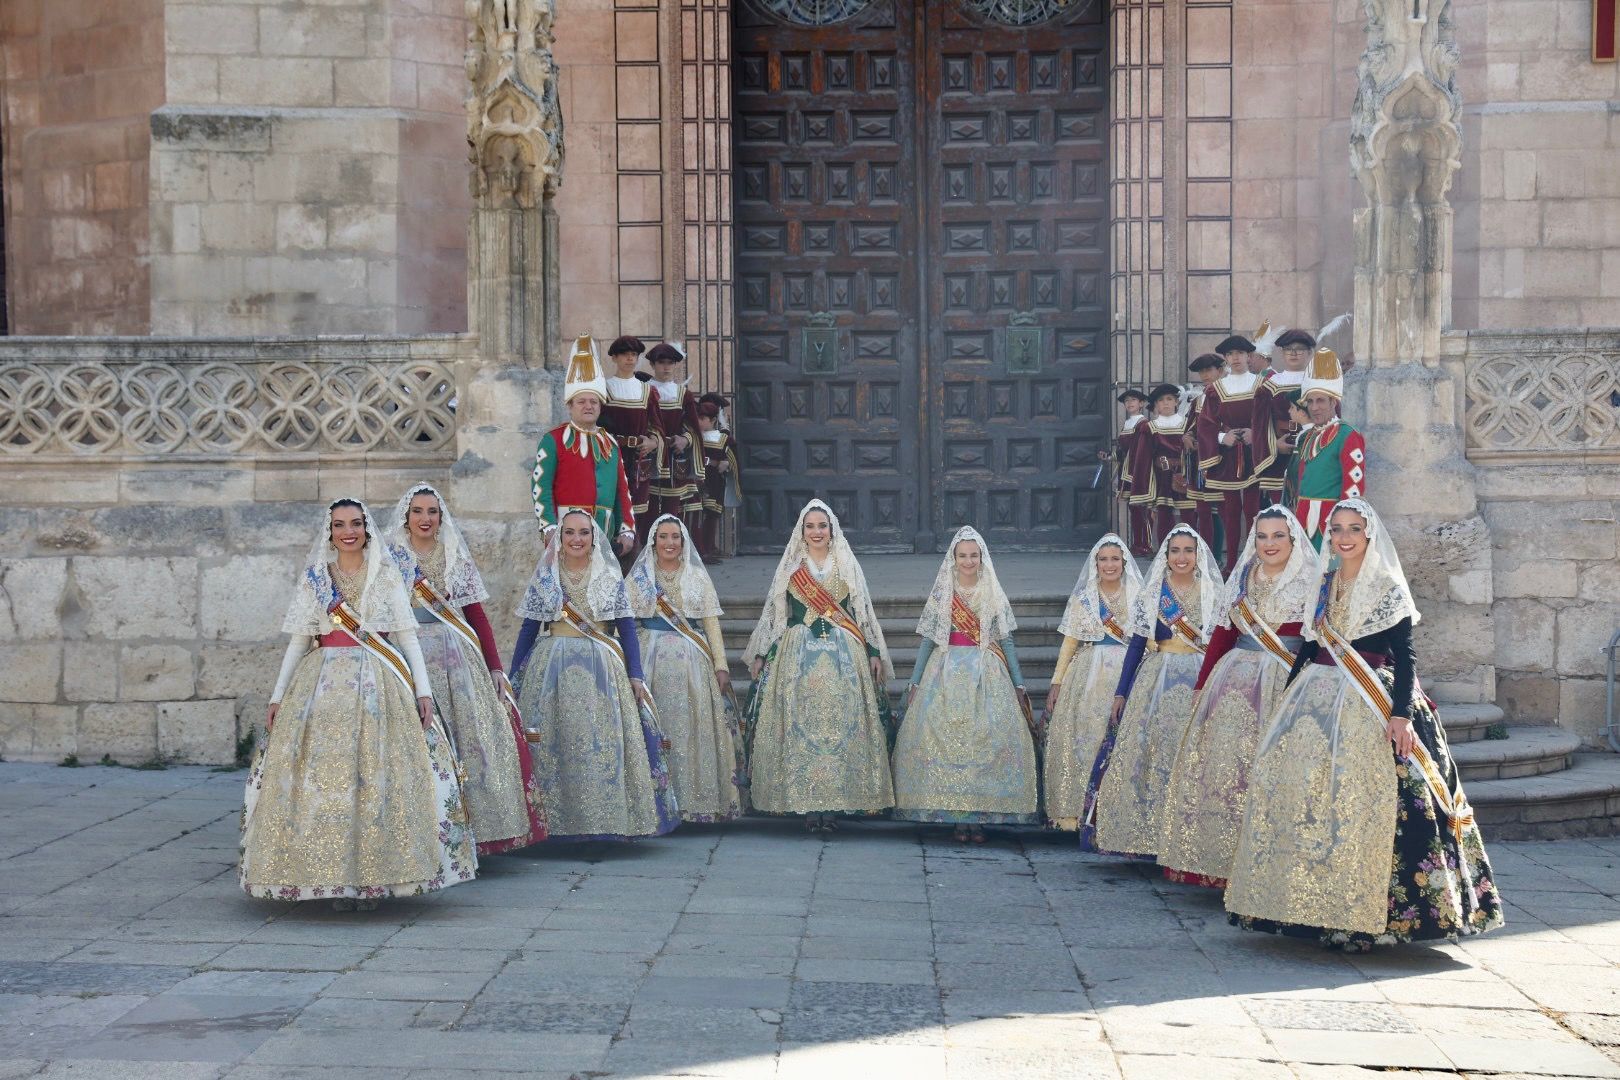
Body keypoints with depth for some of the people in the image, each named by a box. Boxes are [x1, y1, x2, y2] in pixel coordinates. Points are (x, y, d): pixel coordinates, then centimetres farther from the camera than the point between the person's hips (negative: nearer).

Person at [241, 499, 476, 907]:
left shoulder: (388, 574, 9)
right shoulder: (313, 579, 11)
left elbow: (407, 635, 6)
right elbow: (298, 641, 11)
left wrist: (423, 689, -2)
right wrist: (278, 696, 6)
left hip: (380, 686, -1)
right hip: (325, 684, 1)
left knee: (379, 774, -7)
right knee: (325, 772, -8)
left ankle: (374, 876, 0)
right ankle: (334, 876, -1)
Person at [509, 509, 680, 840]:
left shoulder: (609, 577, 8)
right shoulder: (544, 577, 8)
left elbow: (626, 629, 6)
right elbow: (528, 629, 9)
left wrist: (636, 676, -2)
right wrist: (514, 677, 6)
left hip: (602, 670, 0)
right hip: (552, 668, 0)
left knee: (604, 745, -5)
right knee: (552, 745, -4)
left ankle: (606, 817, 1)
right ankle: (556, 820, 1)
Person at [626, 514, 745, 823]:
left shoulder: (698, 577, 11)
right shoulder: (639, 578, 10)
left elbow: (711, 623, 7)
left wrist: (720, 665, 0)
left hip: (692, 662, 0)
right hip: (651, 660, 0)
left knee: (693, 727, -3)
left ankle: (698, 800, 1)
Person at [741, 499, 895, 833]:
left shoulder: (847, 566, 12)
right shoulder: (790, 568, 11)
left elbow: (863, 612, 11)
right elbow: (773, 614, 12)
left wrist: (873, 653, 3)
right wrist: (761, 655, 8)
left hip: (844, 656, 0)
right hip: (797, 655, 0)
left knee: (842, 727, -6)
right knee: (800, 727, -7)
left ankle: (834, 803, -3)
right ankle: (808, 805, -4)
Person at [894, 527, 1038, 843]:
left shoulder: (994, 595, 9)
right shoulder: (941, 594, 8)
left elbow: (1006, 640, 9)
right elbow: (928, 640, 10)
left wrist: (1018, 684, 5)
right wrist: (915, 682, 5)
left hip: (988, 675, 0)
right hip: (947, 674, 0)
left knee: (987, 740, -8)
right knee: (948, 740, -7)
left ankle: (980, 818, -3)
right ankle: (958, 818, -2)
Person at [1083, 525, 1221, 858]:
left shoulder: (1214, 595, 7)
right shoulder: (1151, 594, 8)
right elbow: (1136, 644, 8)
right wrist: (1120, 693, 4)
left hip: (1203, 682, 0)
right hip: (1156, 681, 1)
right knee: (1148, 753, -4)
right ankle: (1146, 834, 2)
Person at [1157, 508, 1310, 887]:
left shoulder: (1310, 583, 0)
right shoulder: (1241, 581, 14)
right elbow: (1221, 636, 15)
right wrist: (1202, 684, 12)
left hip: (1285, 685, -5)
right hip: (1234, 683, 5)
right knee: (1223, 765, 3)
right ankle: (1219, 858, 11)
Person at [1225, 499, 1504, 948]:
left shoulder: (1388, 589, -3)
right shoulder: (1325, 584, 13)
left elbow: (1405, 657, -9)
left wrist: (1402, 712, -20)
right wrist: (1287, 694, 18)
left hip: (1370, 707, -6)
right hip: (1318, 700, 6)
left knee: (1360, 802, -10)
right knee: (1302, 792, 1)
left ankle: (1361, 914, -5)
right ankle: (1319, 903, 9)